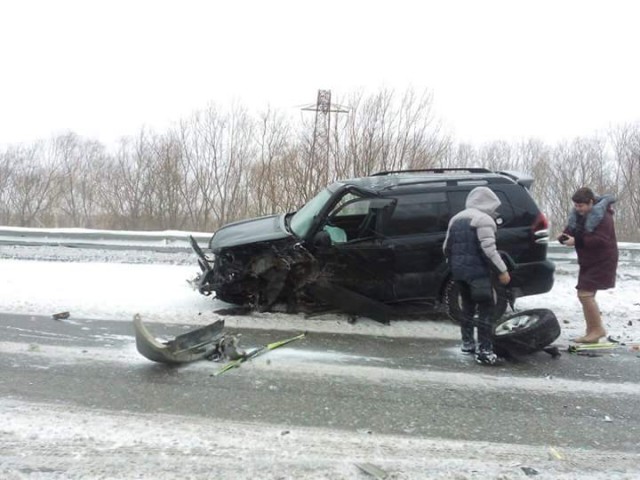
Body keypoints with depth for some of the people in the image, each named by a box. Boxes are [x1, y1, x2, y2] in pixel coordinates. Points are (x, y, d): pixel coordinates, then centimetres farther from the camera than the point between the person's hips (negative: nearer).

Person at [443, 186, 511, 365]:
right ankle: (484, 350, -7)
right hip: (477, 271, -8)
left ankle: (467, 343, 27)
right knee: (486, 308, -3)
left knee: (468, 306, 20)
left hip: (459, 271, 8)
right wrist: (502, 271, -12)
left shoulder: (456, 218, 17)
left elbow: (447, 247, 20)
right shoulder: (484, 219, -9)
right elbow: (488, 250, -17)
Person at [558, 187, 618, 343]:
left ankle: (598, 329, -1)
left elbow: (600, 240, -27)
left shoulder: (603, 216, -19)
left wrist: (576, 241, -30)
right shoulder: (577, 214, 6)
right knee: (586, 295, 10)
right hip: (587, 261, 9)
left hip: (602, 262, -9)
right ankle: (591, 331, 18)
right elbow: (571, 230, 10)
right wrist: (564, 237, -13)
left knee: (585, 294, -15)